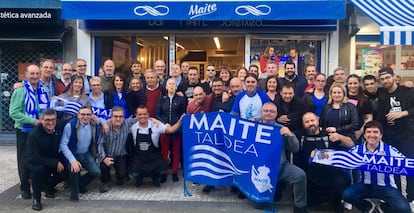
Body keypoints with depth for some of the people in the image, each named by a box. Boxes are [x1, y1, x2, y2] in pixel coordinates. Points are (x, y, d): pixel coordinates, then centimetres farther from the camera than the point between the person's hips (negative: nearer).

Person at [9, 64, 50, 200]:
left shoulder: (44, 90, 4)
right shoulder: (20, 91, -11)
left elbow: (48, 108, 12)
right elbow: (13, 112, -16)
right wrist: (33, 121, -20)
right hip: (24, 131, -4)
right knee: (25, 160, 5)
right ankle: (25, 187, 20)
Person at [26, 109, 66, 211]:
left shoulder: (59, 129, -11)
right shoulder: (34, 134, -24)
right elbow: (33, 157, -26)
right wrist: (55, 163, -28)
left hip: (55, 161, 4)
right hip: (36, 162, -4)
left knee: (65, 171, -18)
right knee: (38, 169, -34)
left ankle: (48, 186, 14)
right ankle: (36, 198, -13)